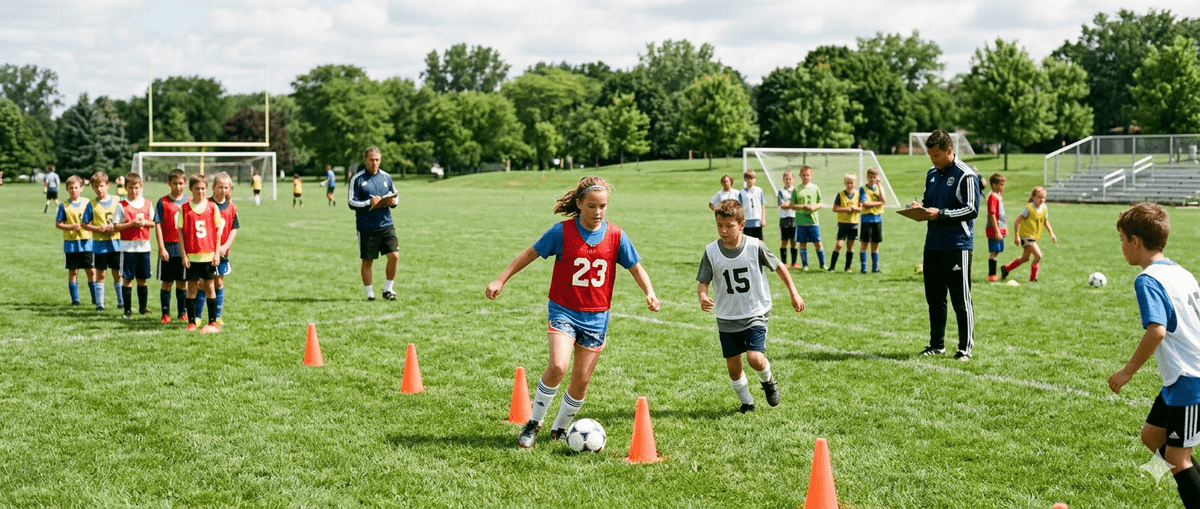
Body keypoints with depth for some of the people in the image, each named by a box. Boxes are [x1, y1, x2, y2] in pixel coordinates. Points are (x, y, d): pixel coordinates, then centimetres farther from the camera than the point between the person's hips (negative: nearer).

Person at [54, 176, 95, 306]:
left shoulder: (87, 203, 5)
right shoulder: (64, 206, 0)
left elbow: (93, 221, 10)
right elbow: (58, 224, -1)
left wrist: (88, 226, -11)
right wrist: (72, 227, -15)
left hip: (86, 242, 1)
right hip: (70, 243, -1)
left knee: (90, 271, 1)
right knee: (73, 271, 4)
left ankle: (95, 298, 9)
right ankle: (75, 299, 11)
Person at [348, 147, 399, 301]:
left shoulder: (386, 177, 12)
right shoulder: (357, 179, -1)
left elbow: (395, 196, 20)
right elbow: (351, 203, -5)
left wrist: (392, 202, -4)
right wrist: (369, 203, -20)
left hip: (386, 224, 3)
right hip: (366, 227, -3)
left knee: (394, 256, -8)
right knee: (367, 261, 4)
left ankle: (388, 289, 10)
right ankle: (369, 292, 19)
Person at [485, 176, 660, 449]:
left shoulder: (616, 236, -1)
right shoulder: (562, 231, -8)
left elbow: (636, 268, 7)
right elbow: (530, 253, 1)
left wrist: (649, 293, -10)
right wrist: (501, 280, 0)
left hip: (596, 316, 3)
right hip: (564, 310, -3)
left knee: (581, 381, 5)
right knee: (558, 366, -24)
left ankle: (560, 428, 30)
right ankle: (534, 422, -4)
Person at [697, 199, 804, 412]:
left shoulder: (755, 246, -12)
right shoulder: (711, 251, -8)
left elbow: (779, 267, 2)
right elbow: (702, 282, -4)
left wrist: (793, 293, 7)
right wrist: (702, 297, -27)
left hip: (756, 313, -2)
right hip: (727, 317, 2)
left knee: (755, 358, -18)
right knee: (733, 365, 6)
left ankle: (767, 380, 17)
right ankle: (746, 401, 30)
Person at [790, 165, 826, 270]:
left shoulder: (815, 188, 5)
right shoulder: (797, 189, 2)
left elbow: (820, 204, 9)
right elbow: (792, 206, 1)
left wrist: (815, 207, -11)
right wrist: (803, 207, -13)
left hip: (813, 220, 0)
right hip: (801, 221, 0)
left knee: (817, 243, -1)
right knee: (803, 244, 5)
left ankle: (823, 264, 9)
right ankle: (805, 265, 14)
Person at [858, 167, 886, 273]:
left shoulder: (879, 188, 12)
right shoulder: (863, 189, 0)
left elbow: (884, 200, -5)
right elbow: (865, 203, -12)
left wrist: (879, 185, -4)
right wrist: (879, 203, -9)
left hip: (878, 218, 4)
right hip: (866, 218, -4)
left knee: (875, 244, 7)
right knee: (864, 243, -3)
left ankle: (875, 267, 12)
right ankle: (863, 268, 1)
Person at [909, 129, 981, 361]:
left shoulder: (966, 175, -9)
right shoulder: (931, 174, 14)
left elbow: (972, 209, -13)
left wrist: (940, 213, -19)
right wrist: (920, 207, 2)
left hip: (958, 246, -7)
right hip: (933, 245, 7)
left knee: (961, 300, -2)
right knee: (934, 298, 11)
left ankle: (966, 347, 5)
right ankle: (937, 344, 21)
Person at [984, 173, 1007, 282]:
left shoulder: (999, 196, 14)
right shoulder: (993, 196, -15)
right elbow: (992, 215, -19)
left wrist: (1005, 228, 24)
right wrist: (997, 231, -21)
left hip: (1000, 229, 9)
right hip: (994, 230, -9)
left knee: (996, 252, 11)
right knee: (994, 252, -6)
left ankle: (993, 275, 16)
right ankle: (991, 275, -3)